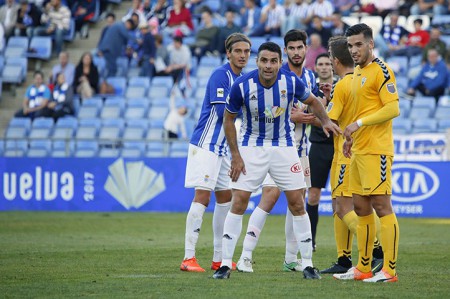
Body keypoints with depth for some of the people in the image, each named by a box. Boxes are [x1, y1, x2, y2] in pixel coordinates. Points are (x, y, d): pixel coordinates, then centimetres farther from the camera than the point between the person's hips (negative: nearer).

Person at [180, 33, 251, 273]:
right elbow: (222, 112, -21)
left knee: (225, 197, 11)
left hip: (221, 147, 10)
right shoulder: (220, 75, -14)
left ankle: (219, 259, 17)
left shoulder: (241, 79, 13)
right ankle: (188, 258, -14)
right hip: (205, 145, -10)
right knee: (202, 196, -13)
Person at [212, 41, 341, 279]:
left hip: (284, 147, 1)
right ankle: (225, 264, -2)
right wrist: (235, 156, -8)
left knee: (297, 205, -1)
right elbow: (228, 118, -3)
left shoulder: (291, 82, -14)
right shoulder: (242, 86, -18)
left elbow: (312, 101, 7)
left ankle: (307, 264, 9)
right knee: (238, 203, -8)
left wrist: (326, 121, -12)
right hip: (251, 148, -1)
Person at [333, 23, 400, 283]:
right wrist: (352, 137, 16)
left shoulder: (381, 71, -10)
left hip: (376, 151, -9)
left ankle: (390, 270, -8)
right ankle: (363, 268, 16)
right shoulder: (358, 72, 18)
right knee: (361, 208, 10)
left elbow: (393, 108, -17)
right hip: (359, 151, 9)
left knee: (381, 206, -9)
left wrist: (359, 123, -17)